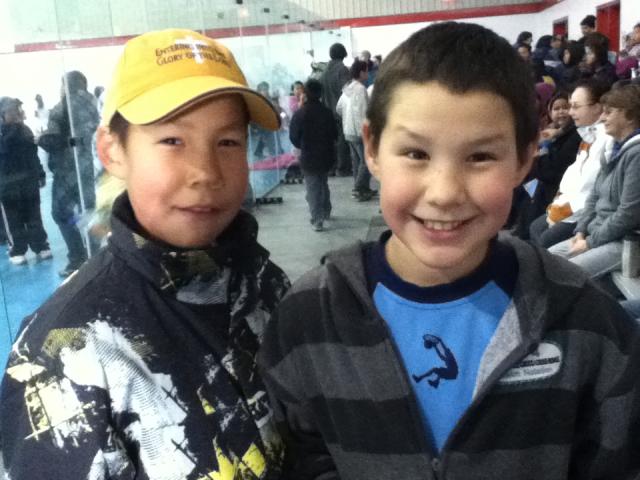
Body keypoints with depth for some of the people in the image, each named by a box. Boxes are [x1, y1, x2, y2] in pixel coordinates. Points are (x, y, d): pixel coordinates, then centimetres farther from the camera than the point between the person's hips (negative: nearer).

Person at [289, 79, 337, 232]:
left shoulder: (300, 114, -15)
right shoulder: (327, 112, -6)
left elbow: (294, 136, -8)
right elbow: (334, 134, 1)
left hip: (309, 157, -4)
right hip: (326, 155, 4)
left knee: (312, 188, 2)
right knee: (323, 184, 23)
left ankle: (317, 220, -1)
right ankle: (326, 212, 36)